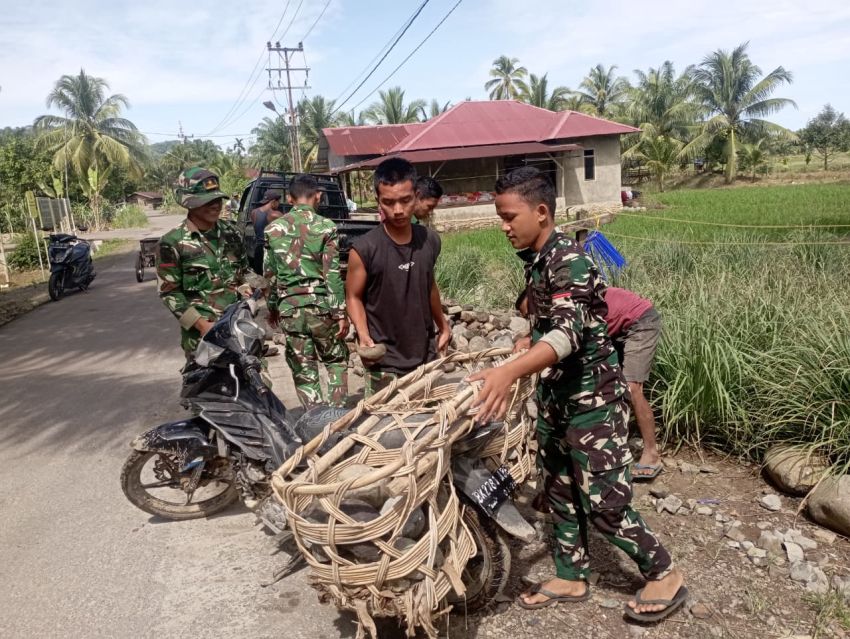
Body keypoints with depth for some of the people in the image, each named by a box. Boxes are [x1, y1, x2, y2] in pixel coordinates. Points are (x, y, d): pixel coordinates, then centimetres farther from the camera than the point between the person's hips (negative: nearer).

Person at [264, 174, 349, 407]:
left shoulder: (273, 229, 4)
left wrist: (272, 306, 21)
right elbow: (332, 274, -9)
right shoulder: (326, 227, -5)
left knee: (303, 370, 10)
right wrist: (340, 312, -5)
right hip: (320, 304, -2)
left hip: (289, 307, 2)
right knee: (336, 360, 18)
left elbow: (269, 274, 9)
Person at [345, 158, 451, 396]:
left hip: (426, 354, 5)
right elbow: (354, 297, -5)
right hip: (384, 362, -4)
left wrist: (442, 325, 23)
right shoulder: (364, 249, -14)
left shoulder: (430, 240, 0)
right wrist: (364, 335, -21)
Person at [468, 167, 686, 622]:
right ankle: (571, 578, 32)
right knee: (560, 492, 16)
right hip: (555, 396, 9)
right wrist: (518, 372, 29)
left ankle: (665, 576, 21)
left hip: (593, 400, -9)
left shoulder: (569, 261, -23)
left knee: (604, 504, -1)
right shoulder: (536, 261, 6)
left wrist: (510, 371, -53)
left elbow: (568, 333, -39)